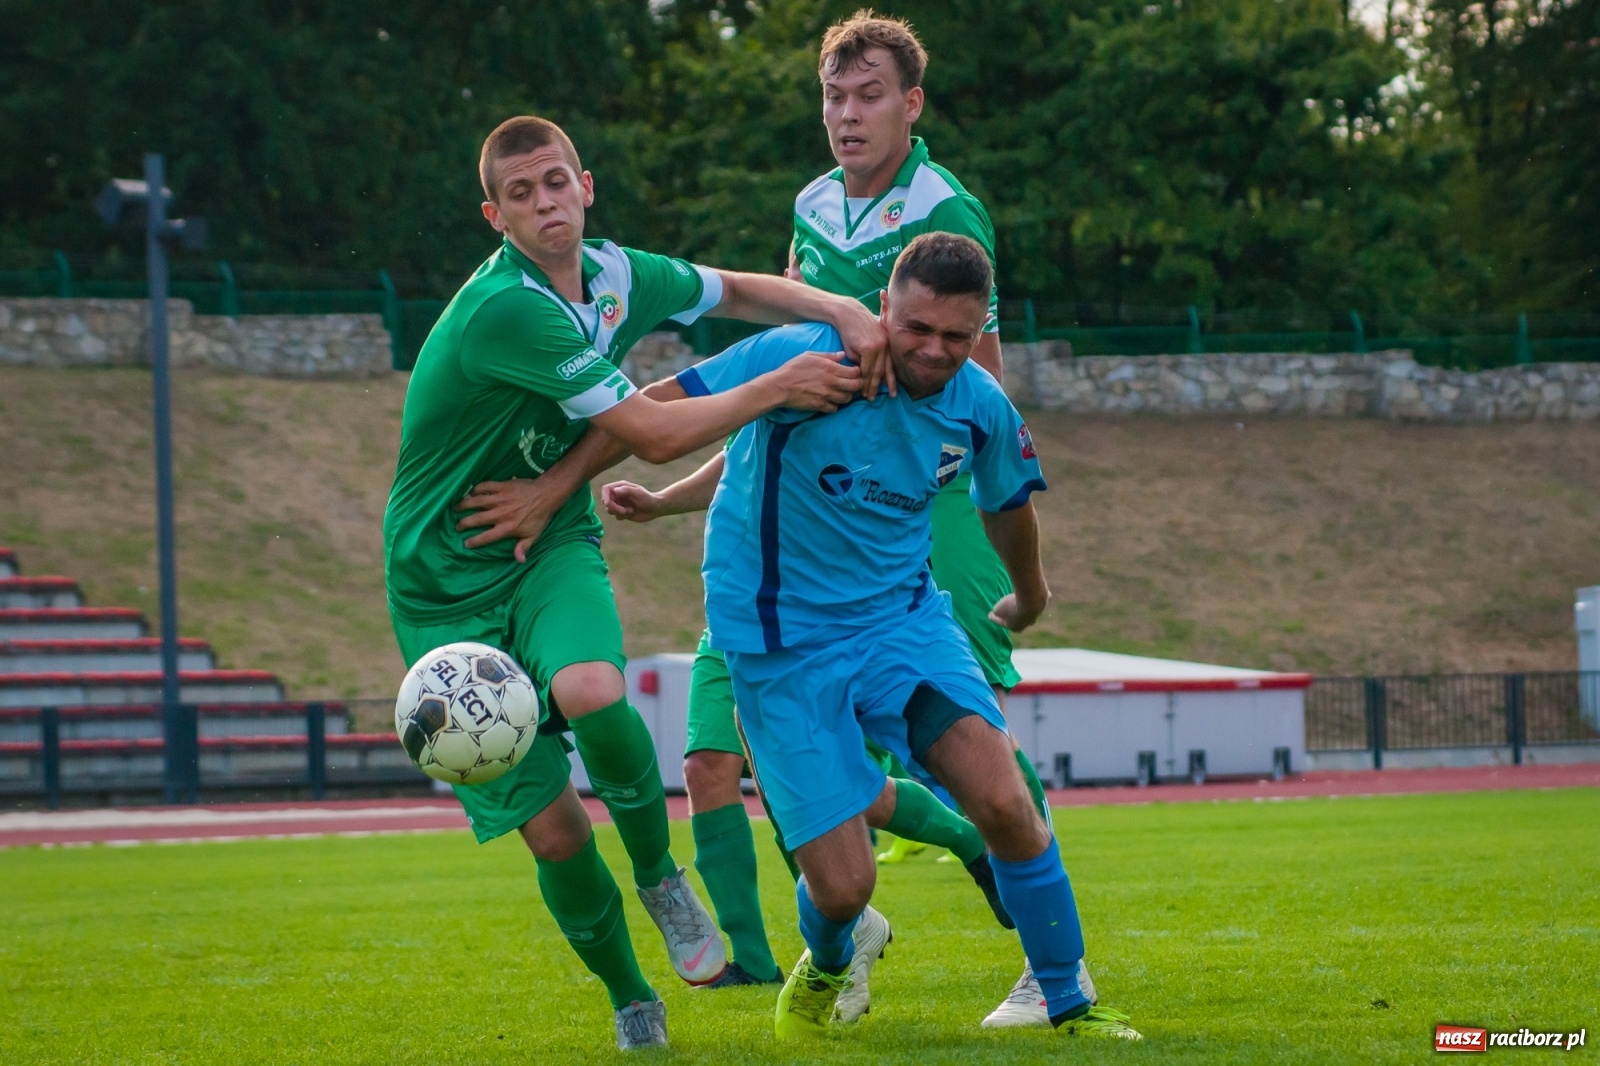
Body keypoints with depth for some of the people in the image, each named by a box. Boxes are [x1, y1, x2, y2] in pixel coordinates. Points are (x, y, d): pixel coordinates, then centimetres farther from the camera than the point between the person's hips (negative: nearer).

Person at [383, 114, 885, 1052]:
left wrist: (846, 314, 2)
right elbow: (656, 434, -23)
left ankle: (659, 871, -5)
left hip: (552, 547, 4)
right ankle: (629, 998, 20)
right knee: (553, 833, -6)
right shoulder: (504, 311, -26)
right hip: (451, 581, -4)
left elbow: (733, 291, 18)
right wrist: (780, 387, -14)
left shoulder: (613, 274, -2)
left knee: (590, 695, -32)